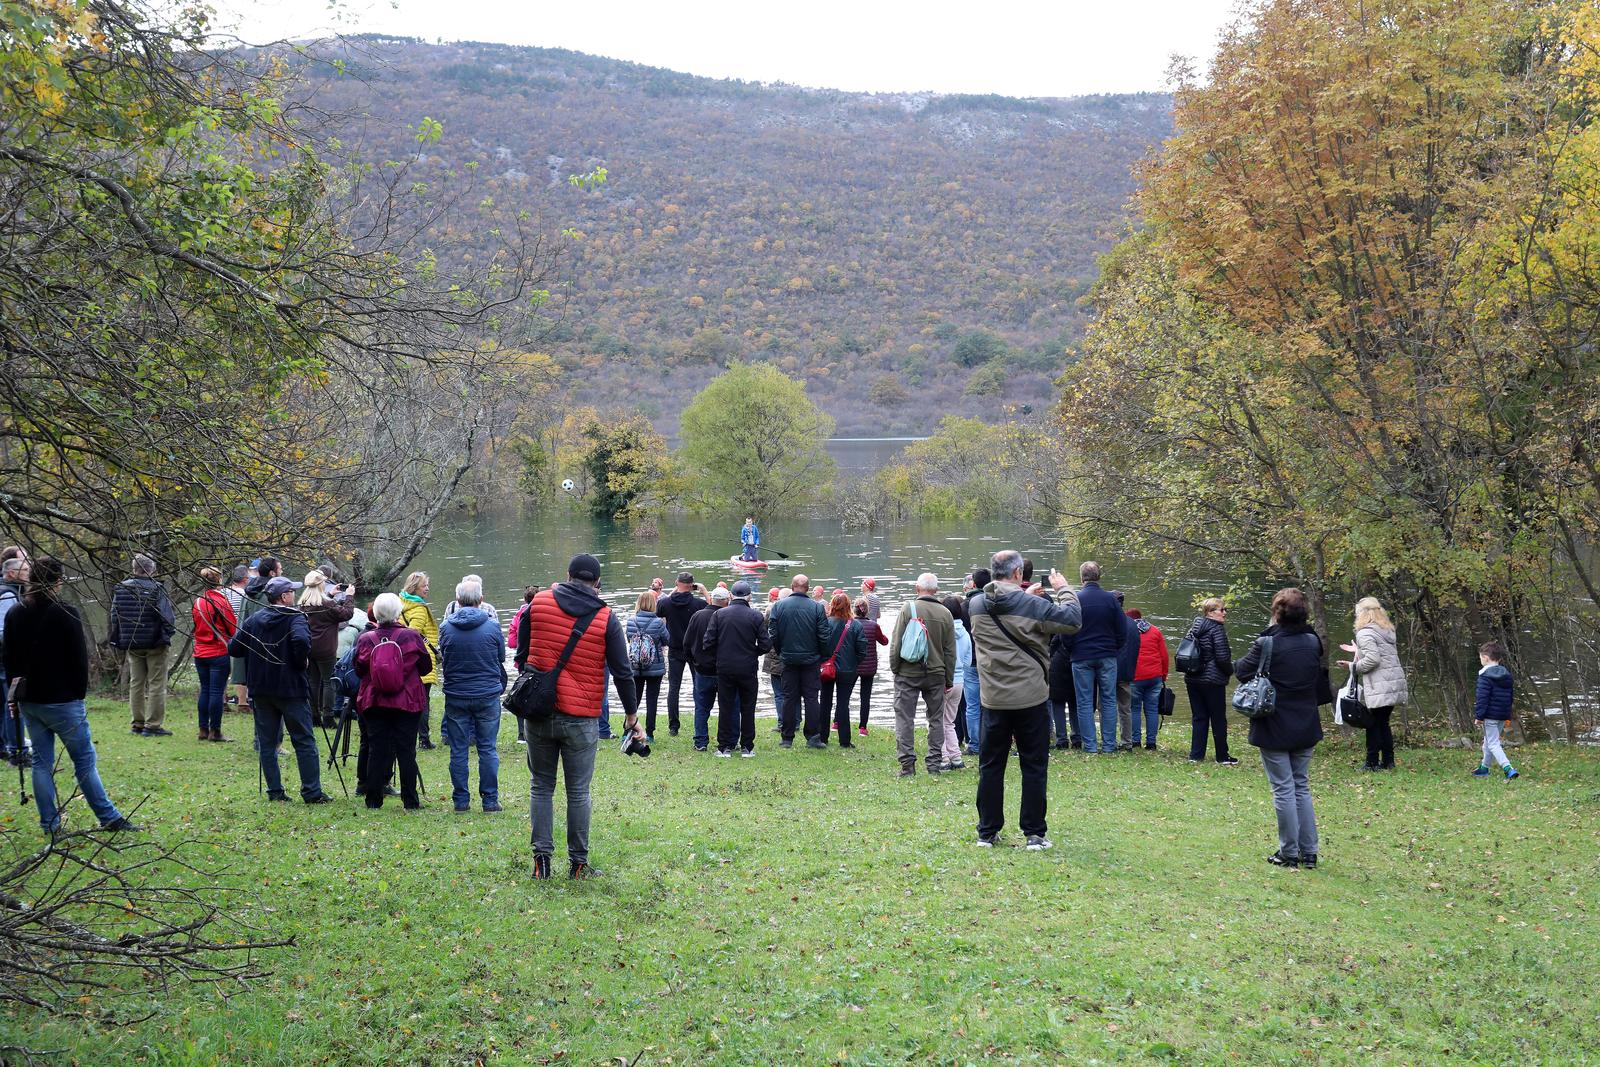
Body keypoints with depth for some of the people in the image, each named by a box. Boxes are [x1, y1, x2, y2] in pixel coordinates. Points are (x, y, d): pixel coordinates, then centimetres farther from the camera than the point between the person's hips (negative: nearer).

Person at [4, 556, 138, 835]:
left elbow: (9, 658, 13)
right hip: (62, 700, -6)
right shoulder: (65, 614, -14)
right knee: (84, 759, 2)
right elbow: (79, 658, -11)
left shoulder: (15, 614, 5)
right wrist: (80, 692, 1)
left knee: (41, 761, 11)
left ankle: (49, 823, 13)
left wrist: (15, 693, 21)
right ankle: (109, 817, 7)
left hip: (28, 700, 6)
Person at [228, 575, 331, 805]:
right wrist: (301, 662, -11)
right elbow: (301, 641, -28)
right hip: (291, 690, -4)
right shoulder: (295, 618, -8)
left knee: (266, 743, 10)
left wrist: (254, 652, 16)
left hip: (260, 690, 4)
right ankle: (312, 792, -1)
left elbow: (233, 648, 3)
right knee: (304, 742, 1)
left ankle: (275, 791, 9)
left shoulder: (253, 620, 6)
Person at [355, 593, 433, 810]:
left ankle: (374, 799, 10)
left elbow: (358, 671, 7)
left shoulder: (365, 639, -5)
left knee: (376, 751, 7)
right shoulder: (411, 637, -8)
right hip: (407, 703, -1)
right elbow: (426, 667, 2)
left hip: (374, 703, 1)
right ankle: (410, 801, 4)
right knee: (407, 751, 3)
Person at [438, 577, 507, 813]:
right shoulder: (492, 625, -7)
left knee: (458, 750, 8)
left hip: (456, 696, 1)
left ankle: (461, 800, 10)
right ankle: (490, 800, 6)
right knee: (487, 749, 6)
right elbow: (501, 657, 5)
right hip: (488, 695, -1)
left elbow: (442, 656, 9)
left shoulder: (446, 626, -5)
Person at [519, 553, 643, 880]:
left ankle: (541, 857, 10)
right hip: (581, 719, -1)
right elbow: (622, 672, -2)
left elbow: (521, 654, 10)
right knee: (578, 792, 7)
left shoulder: (539, 603, 1)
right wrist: (632, 715, 9)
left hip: (539, 713, 2)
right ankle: (578, 862, 12)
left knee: (541, 786, 12)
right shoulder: (606, 618, -4)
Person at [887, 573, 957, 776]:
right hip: (936, 675, 3)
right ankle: (935, 763, 10)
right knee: (936, 718, 10)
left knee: (905, 718, 1)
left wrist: (894, 668, 6)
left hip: (908, 673, -2)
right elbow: (950, 651, 7)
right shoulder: (945, 614, 2)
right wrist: (949, 680, 14)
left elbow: (896, 643, -5)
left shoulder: (908, 609, -6)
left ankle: (907, 764, -2)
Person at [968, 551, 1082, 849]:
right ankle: (1035, 833, 9)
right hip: (1031, 699, -3)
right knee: (1034, 767, 6)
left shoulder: (976, 605, -1)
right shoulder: (1033, 605, -16)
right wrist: (1062, 589, 6)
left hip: (994, 701, 4)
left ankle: (987, 832, 16)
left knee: (990, 766, 12)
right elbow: (1073, 620, -8)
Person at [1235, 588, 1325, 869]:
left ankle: (1289, 853, 7)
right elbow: (1319, 679, 11)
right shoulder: (1313, 642, 0)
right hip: (1305, 727, 5)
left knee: (1284, 790, 2)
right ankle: (1308, 852, 15)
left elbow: (1243, 671, -10)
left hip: (1274, 728, -5)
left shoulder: (1267, 643, -17)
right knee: (1302, 787, 14)